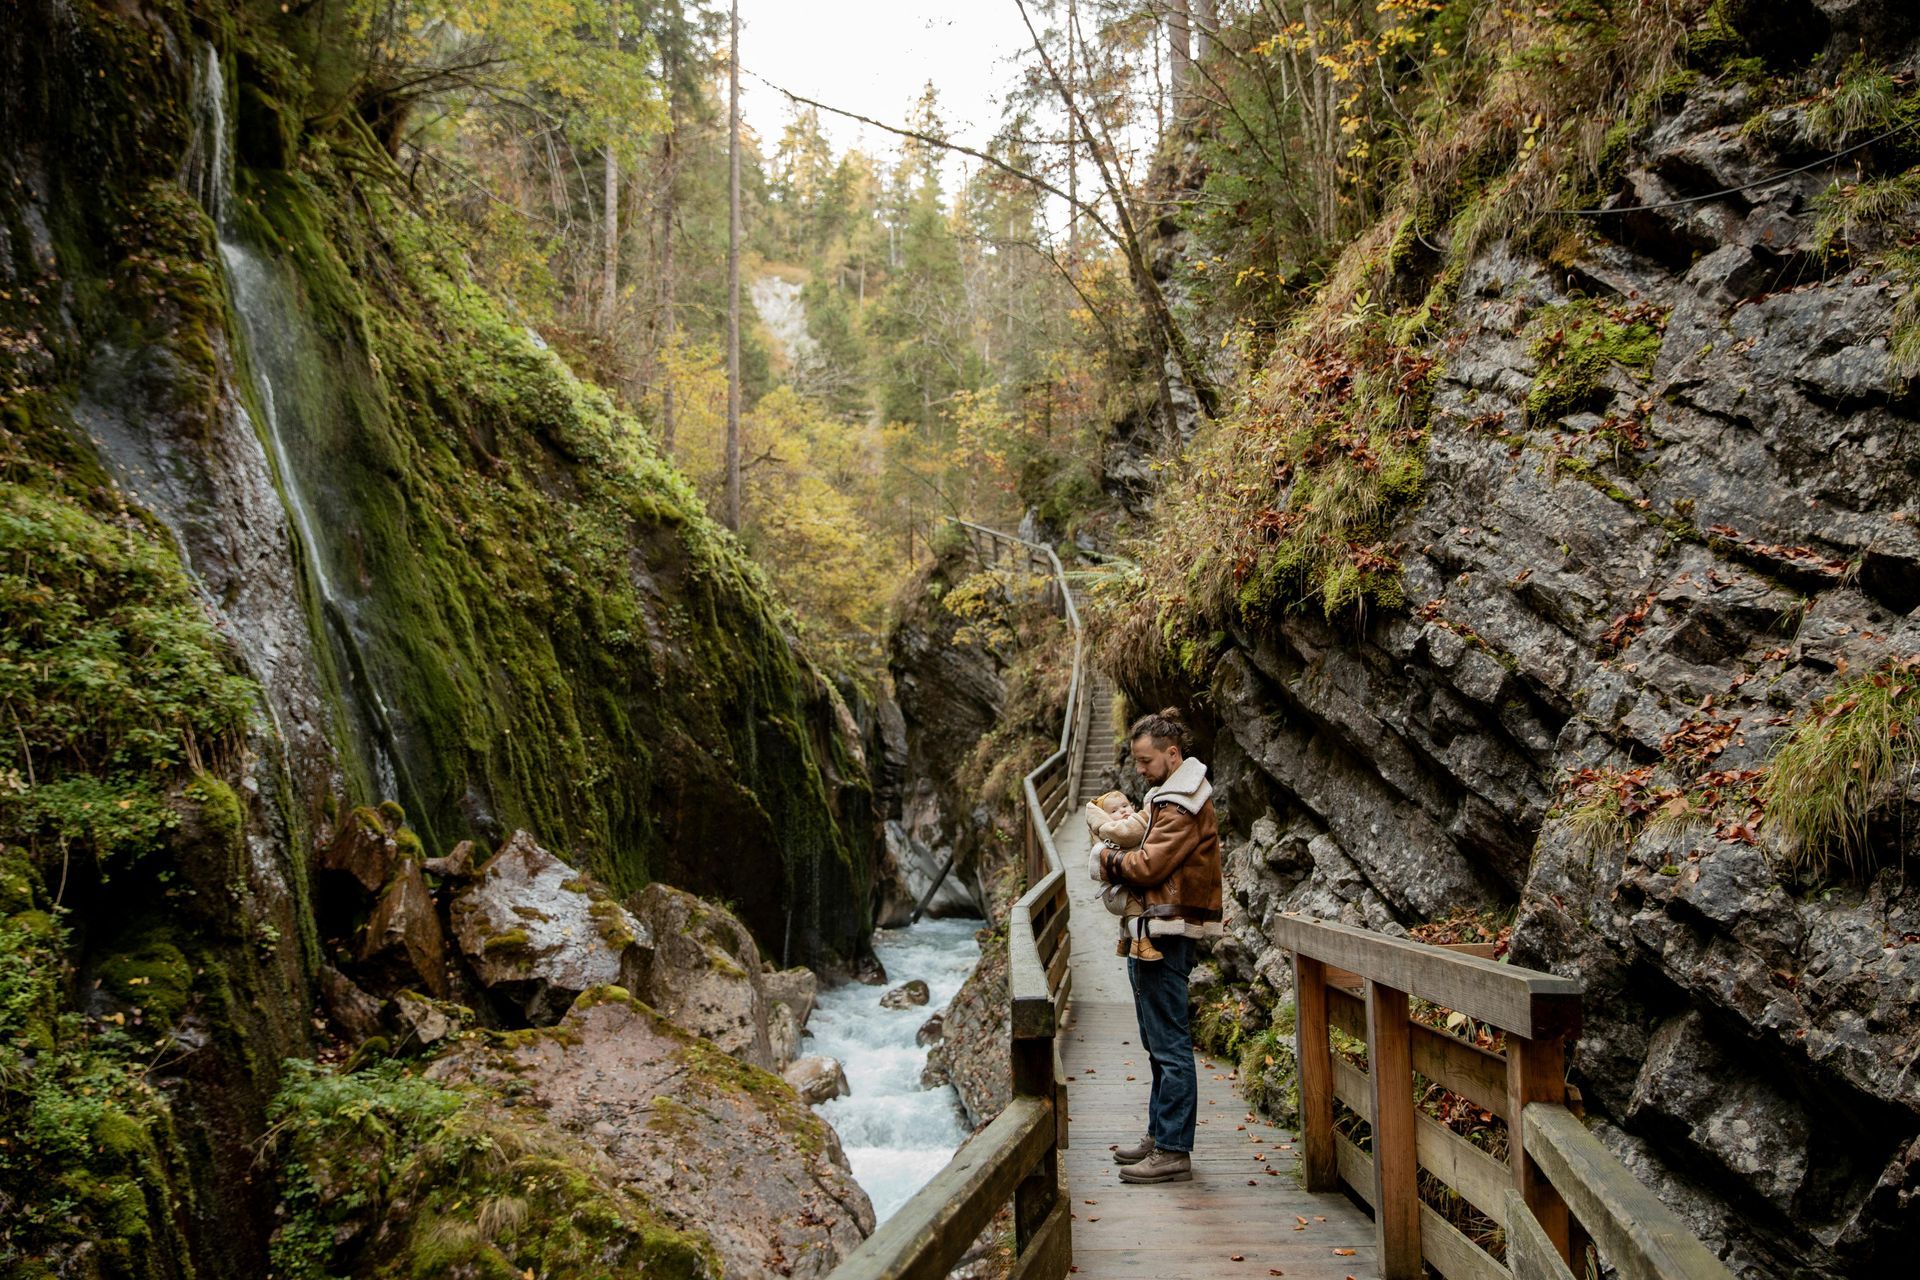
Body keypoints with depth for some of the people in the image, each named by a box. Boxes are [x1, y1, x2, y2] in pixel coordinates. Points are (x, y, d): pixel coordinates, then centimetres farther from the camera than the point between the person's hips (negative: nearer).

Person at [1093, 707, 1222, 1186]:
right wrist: (1120, 858, 3)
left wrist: (1108, 858, -3)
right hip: (1155, 931, 11)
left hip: (1167, 933, -11)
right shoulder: (1172, 793, 18)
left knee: (1170, 1043, -7)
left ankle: (1173, 1152, -3)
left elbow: (1149, 866, -20)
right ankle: (1160, 1135, 24)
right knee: (1160, 1042, 16)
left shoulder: (1182, 805, -16)